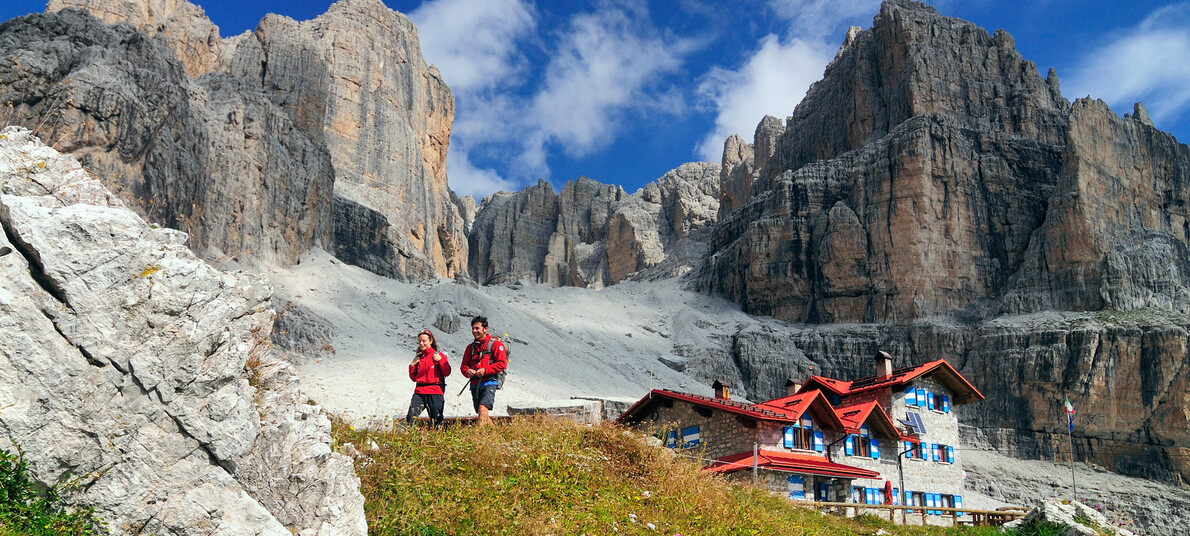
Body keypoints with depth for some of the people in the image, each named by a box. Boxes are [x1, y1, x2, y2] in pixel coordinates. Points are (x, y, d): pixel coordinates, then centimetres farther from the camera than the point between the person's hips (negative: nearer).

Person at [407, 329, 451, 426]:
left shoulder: (439, 355, 5)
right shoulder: (418, 358, 16)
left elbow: (447, 372, -3)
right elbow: (413, 378, 19)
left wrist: (440, 360, -11)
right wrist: (412, 365, 6)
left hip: (435, 393, -3)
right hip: (419, 392, 3)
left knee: (436, 420, -2)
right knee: (410, 417, -14)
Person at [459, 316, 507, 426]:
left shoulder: (495, 344, 0)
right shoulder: (471, 347, 17)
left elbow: (502, 364, -7)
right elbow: (464, 365, 19)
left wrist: (485, 370, -17)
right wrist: (467, 371, -5)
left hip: (489, 383, -6)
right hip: (475, 385, 6)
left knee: (483, 408, -25)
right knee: (481, 413, 7)